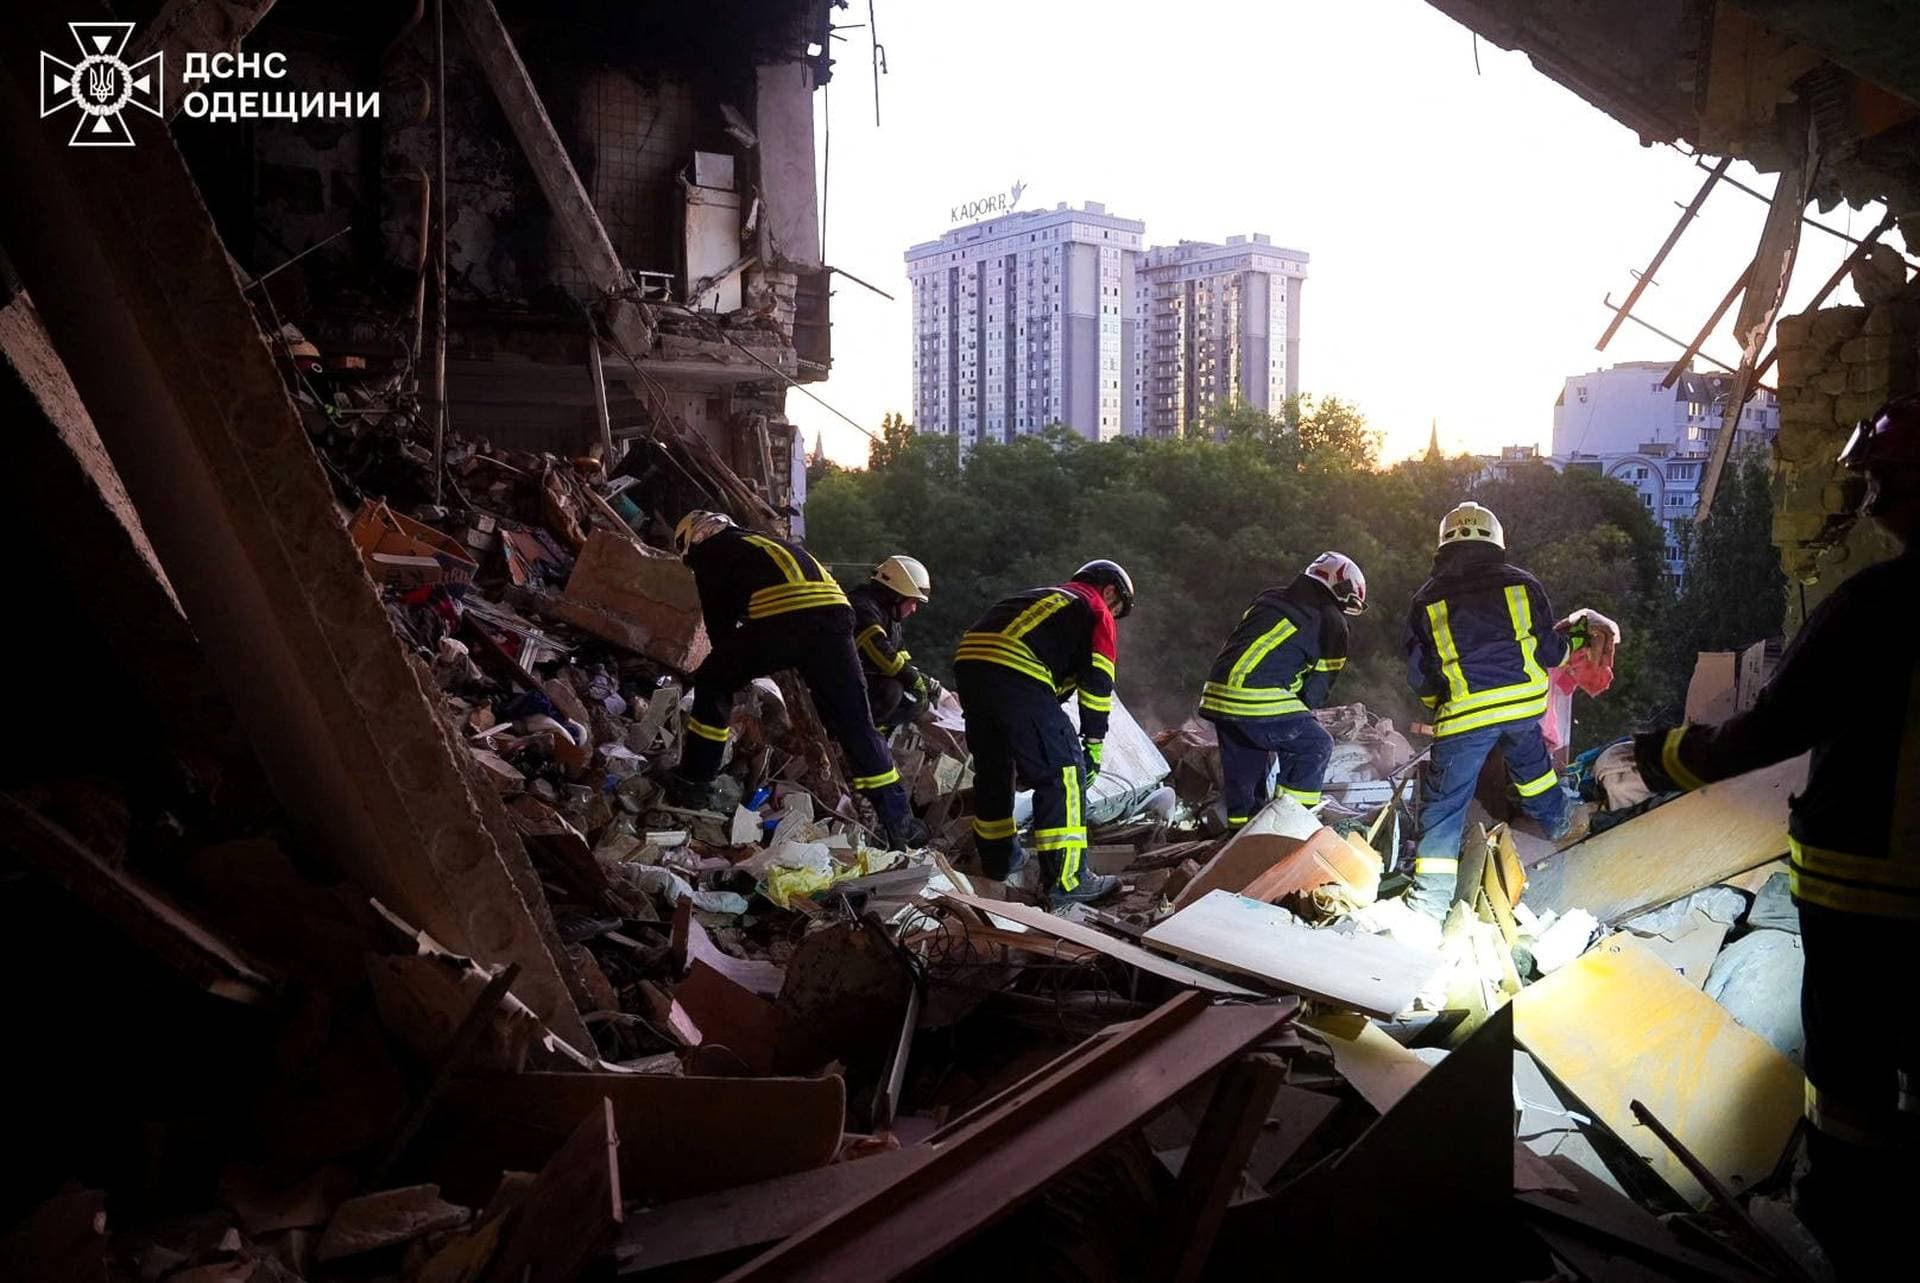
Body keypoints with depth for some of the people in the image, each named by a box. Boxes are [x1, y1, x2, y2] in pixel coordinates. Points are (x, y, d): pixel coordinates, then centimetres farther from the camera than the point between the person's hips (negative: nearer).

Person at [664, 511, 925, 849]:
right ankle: (899, 824, 8)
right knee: (854, 722, 10)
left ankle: (692, 783, 22)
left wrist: (734, 668, 34)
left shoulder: (709, 554, 21)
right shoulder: (762, 540, 41)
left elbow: (719, 622, 20)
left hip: (780, 614, -6)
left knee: (713, 685, 19)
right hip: (834, 609, 6)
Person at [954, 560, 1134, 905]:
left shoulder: (1046, 597, 37)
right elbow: (1097, 683, 7)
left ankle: (998, 858, 38)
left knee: (993, 767, 24)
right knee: (1062, 771, -1)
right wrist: (1093, 745, 11)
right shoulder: (1096, 611, 16)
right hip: (1016, 673, -8)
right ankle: (1066, 879, -3)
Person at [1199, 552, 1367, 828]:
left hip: (1216, 694, 8)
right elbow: (1320, 684, 5)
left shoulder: (1269, 598, 25)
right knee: (1315, 746, 6)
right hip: (1258, 699, -8)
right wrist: (1297, 718, 19)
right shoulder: (1331, 621, 4)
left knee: (1245, 767, 21)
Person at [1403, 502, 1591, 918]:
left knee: (1445, 800, 1)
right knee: (1530, 762, 33)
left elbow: (1418, 675, 9)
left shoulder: (1426, 600, 6)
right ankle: (1562, 823, 54)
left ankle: (1430, 897, -7)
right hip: (1523, 702, 3)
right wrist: (1570, 638, 34)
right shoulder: (1522, 583, 9)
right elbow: (1549, 651, 12)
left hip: (1463, 713, -3)